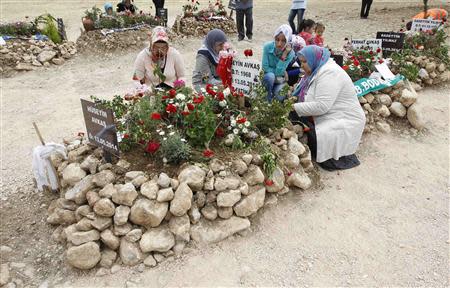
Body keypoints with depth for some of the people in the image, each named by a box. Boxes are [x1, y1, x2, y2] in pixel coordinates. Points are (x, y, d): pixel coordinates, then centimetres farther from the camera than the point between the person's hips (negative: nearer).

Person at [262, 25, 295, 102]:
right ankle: (269, 95, -8)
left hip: (280, 80, 0)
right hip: (267, 77, 0)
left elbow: (279, 72, -26)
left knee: (280, 98, -24)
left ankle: (275, 92, 13)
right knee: (270, 75, -36)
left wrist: (284, 55, -33)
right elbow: (265, 67, -17)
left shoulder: (290, 53, -20)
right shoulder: (268, 46, -21)